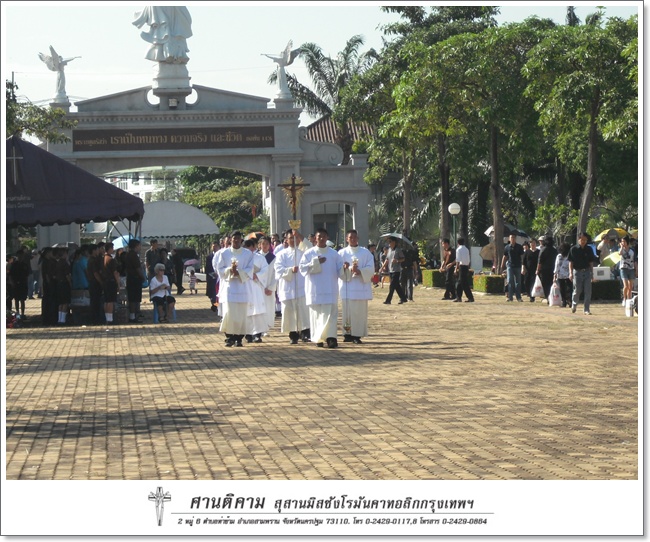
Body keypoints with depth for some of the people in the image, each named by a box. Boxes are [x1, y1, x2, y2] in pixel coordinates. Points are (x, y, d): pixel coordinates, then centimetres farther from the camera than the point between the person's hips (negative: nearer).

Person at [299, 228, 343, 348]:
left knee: (329, 313, -9)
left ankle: (330, 337, -15)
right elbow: (302, 268, -2)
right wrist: (315, 262, -12)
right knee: (316, 314, 2)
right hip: (314, 289, 0)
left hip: (330, 290, 0)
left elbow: (340, 269, 7)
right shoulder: (309, 253, 7)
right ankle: (318, 338, 9)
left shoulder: (334, 254, 8)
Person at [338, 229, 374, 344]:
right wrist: (349, 269, -19)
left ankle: (357, 335, -2)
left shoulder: (365, 253, 8)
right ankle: (348, 334, 2)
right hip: (347, 286, 0)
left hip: (361, 286, 0)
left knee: (360, 311, -5)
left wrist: (360, 271, -18)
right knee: (347, 310, -3)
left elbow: (370, 269, 0)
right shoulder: (342, 253, 9)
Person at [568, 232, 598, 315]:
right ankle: (574, 305, 28)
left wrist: (592, 273, 8)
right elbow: (570, 262, -2)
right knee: (577, 290, 1)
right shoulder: (573, 249, -3)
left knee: (588, 291, -2)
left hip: (587, 271, 2)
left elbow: (591, 262, 10)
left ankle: (587, 309, 3)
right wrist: (571, 272, -10)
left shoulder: (589, 249, 6)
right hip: (577, 271, -2)